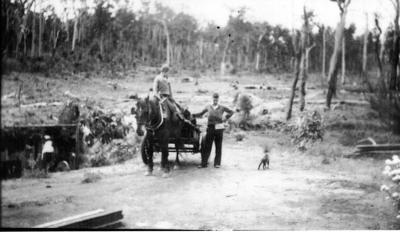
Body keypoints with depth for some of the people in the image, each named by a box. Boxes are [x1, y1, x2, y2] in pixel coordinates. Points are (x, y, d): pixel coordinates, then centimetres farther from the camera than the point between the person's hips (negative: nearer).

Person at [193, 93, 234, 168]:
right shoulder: (208, 107, 11)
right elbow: (201, 114, 17)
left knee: (218, 146, 3)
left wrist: (225, 118, 4)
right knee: (207, 146, -3)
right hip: (210, 127, 1)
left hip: (219, 128, 0)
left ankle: (217, 163, 9)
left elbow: (231, 112, 15)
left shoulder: (222, 108, 8)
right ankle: (204, 163, 0)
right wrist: (192, 115, 6)